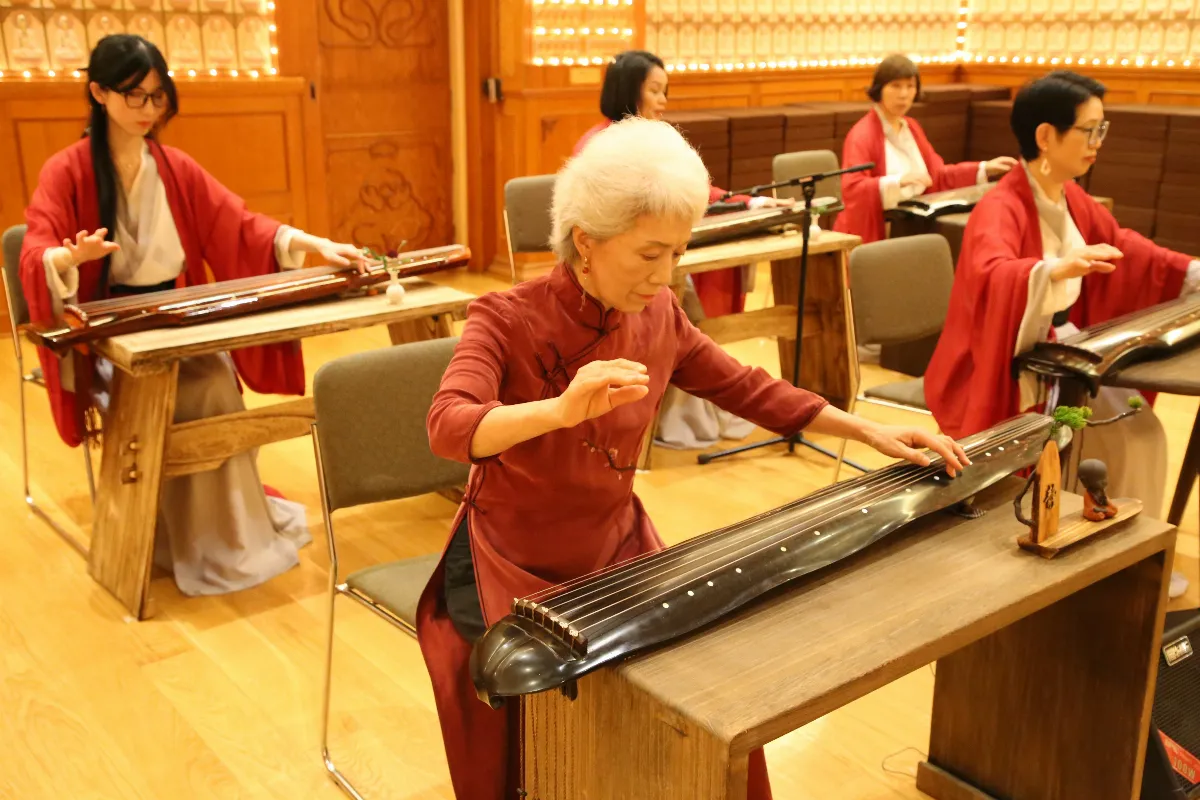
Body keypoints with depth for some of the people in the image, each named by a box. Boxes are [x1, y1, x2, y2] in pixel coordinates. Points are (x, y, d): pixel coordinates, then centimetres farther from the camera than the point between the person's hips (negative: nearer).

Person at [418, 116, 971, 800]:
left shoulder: (658, 315, -4)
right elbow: (449, 427, -36)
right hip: (513, 569, -4)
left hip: (618, 553, 5)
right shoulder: (507, 320, -19)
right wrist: (561, 409, -55)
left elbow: (748, 390, 7)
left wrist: (868, 431, 1)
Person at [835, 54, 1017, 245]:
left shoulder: (911, 127, 15)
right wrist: (898, 181, -36)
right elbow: (851, 190, -24)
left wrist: (984, 169, 14)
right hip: (872, 236, -8)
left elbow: (937, 175, 21)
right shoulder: (862, 134, -11)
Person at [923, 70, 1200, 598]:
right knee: (1088, 445, -22)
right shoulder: (999, 209, -22)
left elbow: (1124, 247, 16)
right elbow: (990, 276, -42)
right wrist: (1056, 268, -59)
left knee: (1138, 429, -1)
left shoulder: (1072, 199, 6)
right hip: (1009, 364, -8)